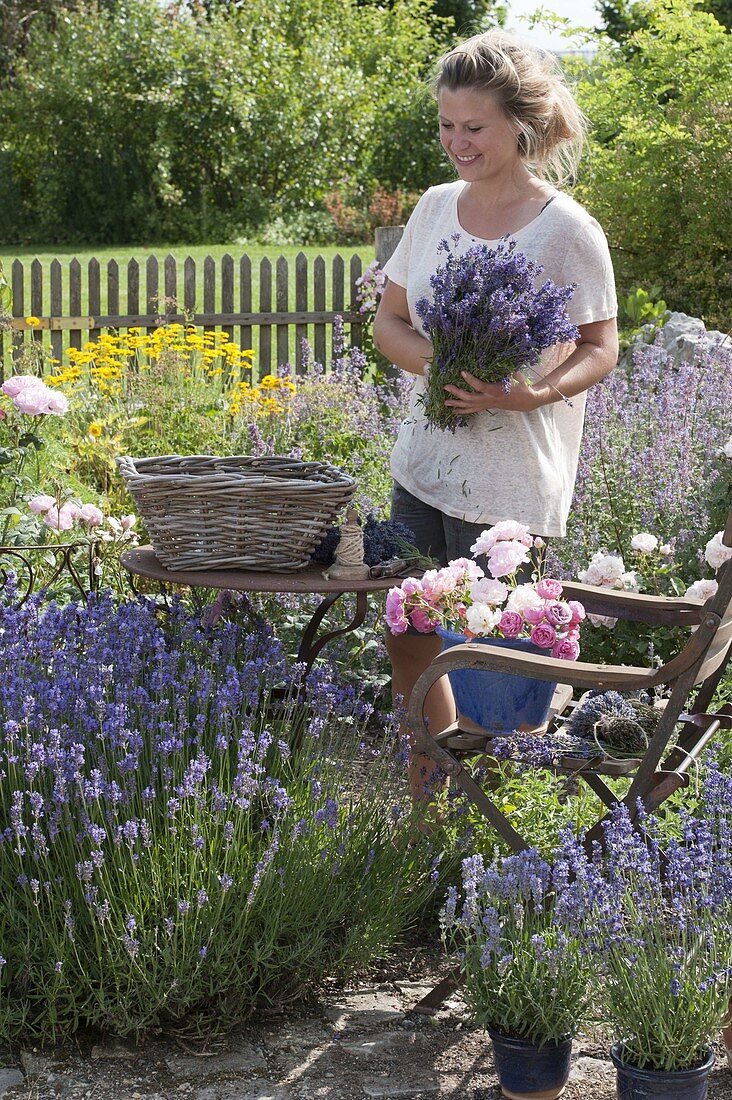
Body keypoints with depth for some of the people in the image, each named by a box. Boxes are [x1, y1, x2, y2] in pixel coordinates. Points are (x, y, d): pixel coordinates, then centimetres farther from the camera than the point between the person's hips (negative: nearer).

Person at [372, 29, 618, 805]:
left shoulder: (566, 231, -11)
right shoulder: (437, 207, 5)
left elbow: (600, 349, -6)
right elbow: (387, 320, 11)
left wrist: (533, 393, -25)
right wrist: (433, 358, -11)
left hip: (508, 485, -6)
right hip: (422, 465, 6)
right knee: (407, 640, 11)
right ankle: (429, 781, 31)